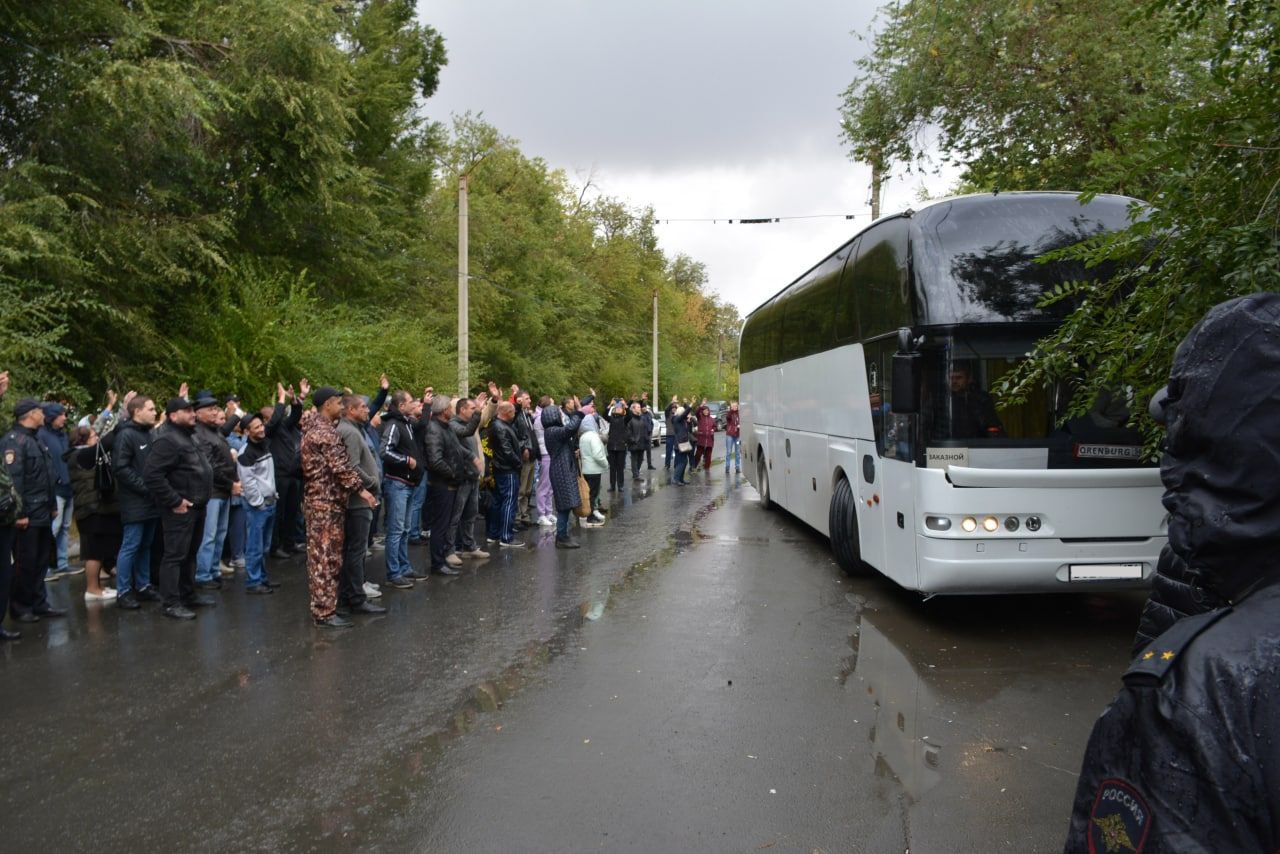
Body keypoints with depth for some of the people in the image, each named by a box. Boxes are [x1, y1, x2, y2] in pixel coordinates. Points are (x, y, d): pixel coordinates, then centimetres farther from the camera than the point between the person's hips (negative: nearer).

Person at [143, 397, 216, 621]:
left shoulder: (189, 437, 16)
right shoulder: (167, 440, -16)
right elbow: (152, 475, -24)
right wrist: (174, 501, -21)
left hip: (196, 507, 10)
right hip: (180, 509, -10)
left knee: (190, 553, 17)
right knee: (175, 555, -6)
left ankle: (189, 594, 27)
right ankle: (171, 603, -2)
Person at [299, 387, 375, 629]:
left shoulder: (313, 428, 16)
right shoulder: (326, 431, -16)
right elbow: (340, 465, -22)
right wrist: (360, 488, -21)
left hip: (318, 500, 10)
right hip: (328, 502, -10)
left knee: (320, 556, 14)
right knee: (327, 557, -6)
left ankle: (321, 607, 21)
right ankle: (325, 612, -2)